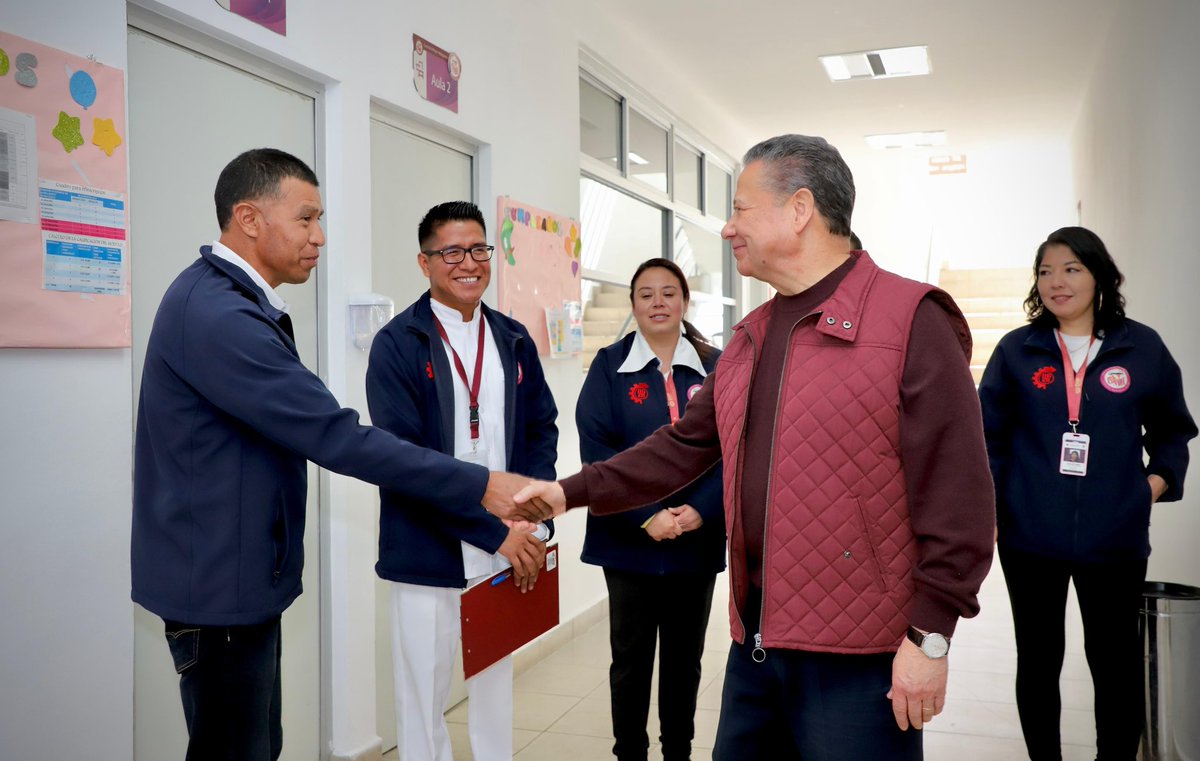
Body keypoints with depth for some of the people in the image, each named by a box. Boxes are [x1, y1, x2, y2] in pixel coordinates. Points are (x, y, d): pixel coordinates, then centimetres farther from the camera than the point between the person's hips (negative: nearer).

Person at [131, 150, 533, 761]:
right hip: (219, 581, -10)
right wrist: (478, 486, -24)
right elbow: (332, 435, -27)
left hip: (242, 573, 10)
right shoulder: (217, 314, -23)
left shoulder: (228, 300, 10)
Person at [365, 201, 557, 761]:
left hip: (507, 549, 4)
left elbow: (542, 429, 12)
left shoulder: (514, 341, 8)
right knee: (424, 693, 7)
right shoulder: (397, 343, -8)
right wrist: (494, 531, -18)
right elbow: (401, 458, -15)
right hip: (428, 555, -4)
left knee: (496, 683, 17)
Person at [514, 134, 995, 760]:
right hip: (755, 640, 7)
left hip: (858, 654, -7)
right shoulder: (749, 339, 12)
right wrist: (573, 491, 11)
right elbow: (684, 446, 15)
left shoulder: (910, 319, -13)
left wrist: (930, 635, -15)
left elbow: (956, 494, -16)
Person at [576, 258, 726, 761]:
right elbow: (596, 450, -9)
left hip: (699, 539, 2)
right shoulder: (610, 366, -1)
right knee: (631, 655, 8)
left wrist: (700, 510, -16)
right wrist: (645, 516, -17)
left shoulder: (715, 367, 3)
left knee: (685, 655, 14)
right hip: (630, 539, -1)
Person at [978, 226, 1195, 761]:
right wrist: (986, 508, -4)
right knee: (1037, 659, 11)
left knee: (1115, 659, 10)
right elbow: (989, 437, 3)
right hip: (1029, 537, 0)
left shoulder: (1143, 348, 3)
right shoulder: (1017, 350, 2)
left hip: (1115, 538, 0)